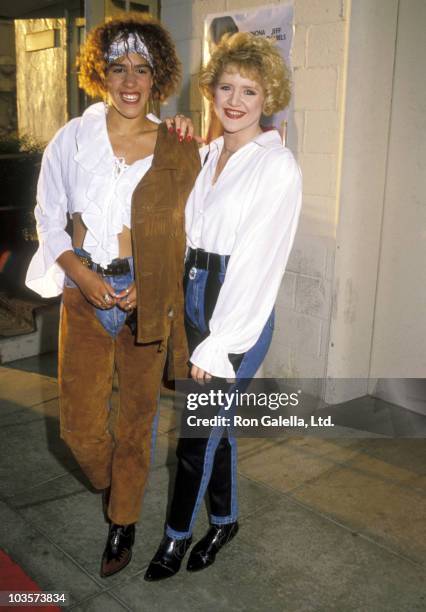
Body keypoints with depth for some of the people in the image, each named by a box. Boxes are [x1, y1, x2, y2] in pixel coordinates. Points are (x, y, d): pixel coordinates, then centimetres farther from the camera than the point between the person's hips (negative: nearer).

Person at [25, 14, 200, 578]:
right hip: (86, 294, 1)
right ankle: (114, 485, 39)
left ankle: (124, 521, 34)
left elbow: (181, 234, 4)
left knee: (137, 415, 11)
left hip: (147, 299, 0)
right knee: (79, 424, 4)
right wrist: (82, 274, -11)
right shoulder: (73, 139, -1)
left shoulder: (178, 150, -2)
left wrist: (146, 283, -8)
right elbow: (48, 218, 3)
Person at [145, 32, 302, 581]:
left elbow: (258, 263, -17)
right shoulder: (205, 155, 10)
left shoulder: (277, 166, -12)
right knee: (214, 424, 18)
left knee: (198, 432, 4)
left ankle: (178, 534, 29)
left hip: (240, 312, -6)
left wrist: (217, 346, -18)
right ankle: (224, 520, 40)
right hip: (193, 299, 7)